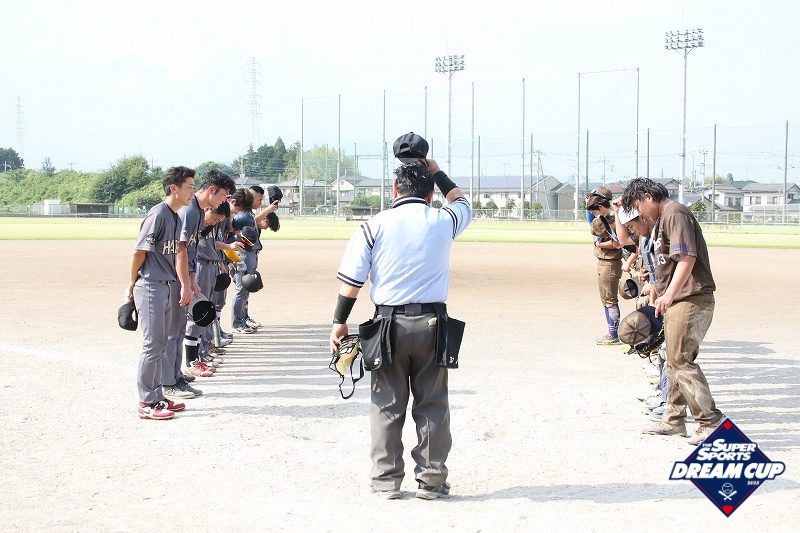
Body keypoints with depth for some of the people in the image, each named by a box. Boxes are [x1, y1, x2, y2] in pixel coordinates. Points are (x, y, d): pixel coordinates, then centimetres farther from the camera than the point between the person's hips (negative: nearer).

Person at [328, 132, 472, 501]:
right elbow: (461, 202, 27)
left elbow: (351, 279, -3)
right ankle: (432, 479, 12)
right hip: (432, 323, 1)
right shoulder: (443, 221, 2)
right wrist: (434, 169, 30)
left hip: (388, 322, -1)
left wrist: (339, 322, 5)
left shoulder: (374, 226, -2)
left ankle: (387, 480, 13)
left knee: (387, 404, 8)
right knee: (432, 404, 9)